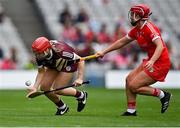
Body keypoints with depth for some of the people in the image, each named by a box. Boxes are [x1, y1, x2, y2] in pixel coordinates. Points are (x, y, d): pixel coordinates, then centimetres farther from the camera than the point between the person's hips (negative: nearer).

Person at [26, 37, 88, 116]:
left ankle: (81, 95, 10)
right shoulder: (40, 56, -26)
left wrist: (80, 78, -37)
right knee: (44, 87, -7)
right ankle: (61, 107, 17)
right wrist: (35, 87, -26)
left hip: (69, 64, -6)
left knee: (56, 90, -15)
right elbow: (41, 72, -13)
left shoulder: (60, 51, -41)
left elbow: (80, 60, -32)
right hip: (54, 66, 6)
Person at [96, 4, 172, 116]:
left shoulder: (149, 28, -19)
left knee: (134, 86, -10)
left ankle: (162, 95, 1)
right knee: (129, 79, 7)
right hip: (151, 61, 9)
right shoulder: (136, 30, 9)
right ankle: (131, 110, 14)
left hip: (160, 63, -9)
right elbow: (122, 42, 21)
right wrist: (104, 52, 22)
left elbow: (160, 46, -30)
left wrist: (152, 61, -45)